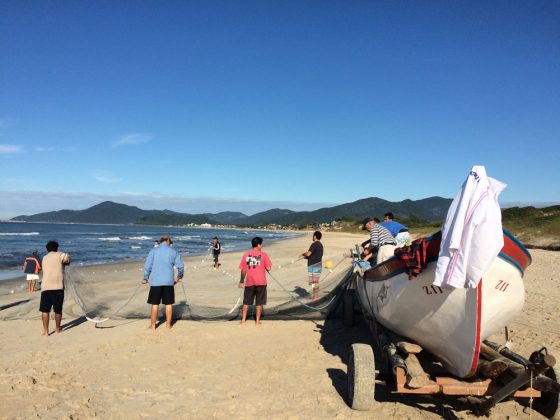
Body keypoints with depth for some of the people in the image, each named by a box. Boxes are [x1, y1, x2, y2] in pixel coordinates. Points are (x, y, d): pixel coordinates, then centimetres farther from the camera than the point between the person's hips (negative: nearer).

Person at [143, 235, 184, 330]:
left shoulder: (153, 250, 1)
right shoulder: (173, 252, 4)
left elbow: (147, 266, -3)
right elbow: (180, 266, 4)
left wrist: (145, 278, 8)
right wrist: (179, 277, 20)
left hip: (156, 281, -1)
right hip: (169, 281, 1)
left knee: (155, 304, 7)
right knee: (168, 304, 10)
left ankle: (153, 325, 14)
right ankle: (168, 324, 17)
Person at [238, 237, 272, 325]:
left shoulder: (246, 255, 1)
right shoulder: (263, 255, -6)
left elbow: (243, 270, 3)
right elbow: (268, 268, -8)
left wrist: (241, 281, 13)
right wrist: (266, 267, 15)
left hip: (249, 282, 2)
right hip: (261, 282, -2)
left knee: (246, 302, 14)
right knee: (259, 303, 8)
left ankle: (243, 320, 17)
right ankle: (257, 321, 12)